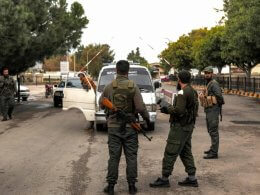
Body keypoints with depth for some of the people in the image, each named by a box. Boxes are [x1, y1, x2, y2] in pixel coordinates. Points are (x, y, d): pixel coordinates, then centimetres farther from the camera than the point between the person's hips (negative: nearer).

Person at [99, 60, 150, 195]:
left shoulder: (109, 87, -4)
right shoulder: (133, 87, -8)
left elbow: (101, 105, 6)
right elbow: (140, 107, -12)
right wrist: (147, 118, 5)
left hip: (114, 126, 1)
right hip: (130, 127, -1)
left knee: (114, 156, 6)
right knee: (131, 156, 7)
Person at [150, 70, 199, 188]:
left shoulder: (182, 92, -18)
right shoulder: (193, 91, 11)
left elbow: (179, 111, -25)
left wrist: (167, 107, -9)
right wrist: (169, 108, 11)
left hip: (180, 127, -10)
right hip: (189, 125, 10)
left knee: (170, 153, -3)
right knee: (186, 152, 15)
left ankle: (164, 179, 2)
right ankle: (192, 178, 17)